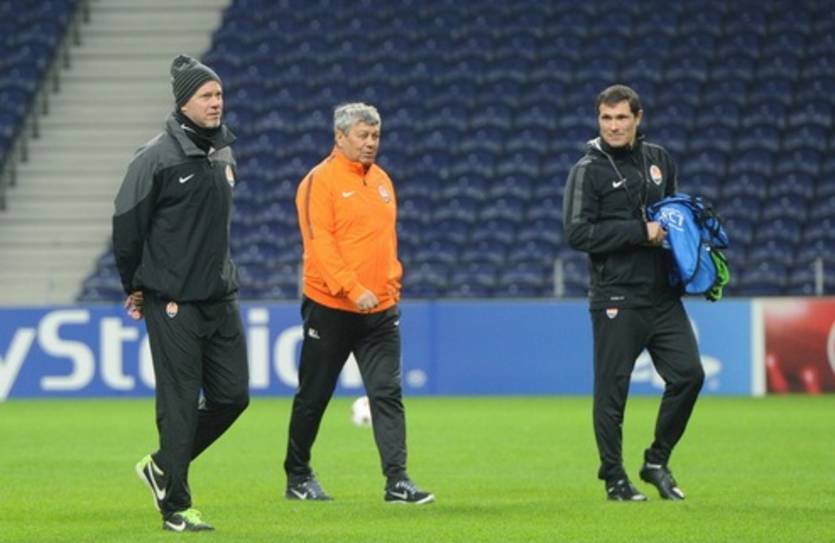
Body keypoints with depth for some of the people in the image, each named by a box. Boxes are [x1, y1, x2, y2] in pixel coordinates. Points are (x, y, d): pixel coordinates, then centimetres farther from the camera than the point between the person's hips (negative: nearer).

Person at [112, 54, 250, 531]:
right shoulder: (158, 158, -11)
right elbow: (127, 224, -8)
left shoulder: (225, 154, 11)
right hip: (173, 303, -7)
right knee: (180, 403, -4)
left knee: (232, 396, 6)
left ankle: (163, 467, 24)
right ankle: (176, 508, 4)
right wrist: (137, 289, -1)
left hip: (220, 296, 7)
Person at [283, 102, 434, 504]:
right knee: (314, 396, 6)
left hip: (380, 310, 5)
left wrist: (392, 288, 12)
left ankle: (397, 480, -8)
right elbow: (319, 243, -17)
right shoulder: (320, 181, -9)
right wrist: (353, 289, -24)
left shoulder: (381, 180, 12)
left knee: (387, 393, -4)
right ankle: (298, 477, 20)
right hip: (330, 308, -5)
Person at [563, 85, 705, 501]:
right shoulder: (588, 170, -4)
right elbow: (577, 233, -12)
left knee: (688, 373, 0)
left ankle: (657, 462, 15)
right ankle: (614, 478, 8)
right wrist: (640, 232, -16)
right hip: (616, 298, -5)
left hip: (662, 294, 5)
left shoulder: (659, 159, 13)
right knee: (612, 389, -1)